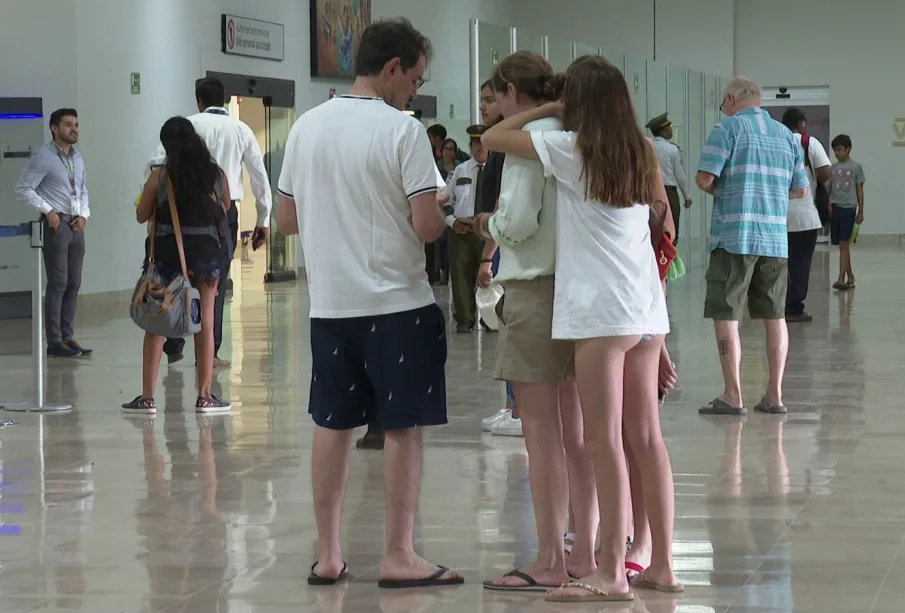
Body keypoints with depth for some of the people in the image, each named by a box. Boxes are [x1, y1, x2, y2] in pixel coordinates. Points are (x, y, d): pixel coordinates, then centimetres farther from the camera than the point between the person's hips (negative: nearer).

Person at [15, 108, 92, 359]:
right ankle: (55, 341, -4)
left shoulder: (77, 158, 13)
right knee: (58, 283, -7)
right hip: (56, 224, -7)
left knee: (74, 284, 7)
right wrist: (48, 210, -14)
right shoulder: (43, 157, -7)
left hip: (76, 225, 7)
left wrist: (84, 215, 5)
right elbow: (23, 189, -9)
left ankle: (68, 337, 13)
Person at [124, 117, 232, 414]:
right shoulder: (217, 174, 0)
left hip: (167, 253, -1)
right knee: (205, 322, 9)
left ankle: (147, 397, 4)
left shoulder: (160, 175, -6)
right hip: (207, 251, 1)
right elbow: (225, 209, 16)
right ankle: (204, 396, 11)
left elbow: (142, 216, 1)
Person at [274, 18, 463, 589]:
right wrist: (447, 219, 5)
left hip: (330, 304, 5)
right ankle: (400, 557, 5)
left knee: (332, 425, 12)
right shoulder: (403, 130, -12)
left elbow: (287, 220, 11)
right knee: (404, 427, 2)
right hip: (397, 303, -5)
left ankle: (329, 555, 15)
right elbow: (426, 226, -16)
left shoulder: (307, 126, 5)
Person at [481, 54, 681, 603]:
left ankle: (611, 574, -6)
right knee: (646, 438, 11)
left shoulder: (572, 149, -6)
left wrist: (551, 108, 9)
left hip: (601, 311, -7)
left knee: (605, 442, -6)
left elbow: (494, 137, 0)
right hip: (646, 309, 7)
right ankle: (662, 564, 15)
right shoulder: (641, 154, 13)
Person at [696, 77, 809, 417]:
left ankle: (732, 396, -2)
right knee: (775, 316, 11)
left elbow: (705, 178, -11)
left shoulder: (728, 128, -5)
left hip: (734, 237, -5)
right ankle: (774, 395, 13)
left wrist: (717, 190, 9)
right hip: (776, 238, 5)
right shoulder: (786, 135, 12)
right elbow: (801, 189, 15)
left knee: (726, 315, 0)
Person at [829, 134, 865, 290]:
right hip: (834, 208, 4)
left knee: (844, 245, -11)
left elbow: (860, 190, 4)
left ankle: (841, 279, -14)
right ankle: (850, 277, 20)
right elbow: (827, 189, 10)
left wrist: (861, 212, 3)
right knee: (842, 246, 9)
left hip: (849, 209, -4)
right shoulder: (833, 168, 10)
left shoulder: (856, 167, 1)